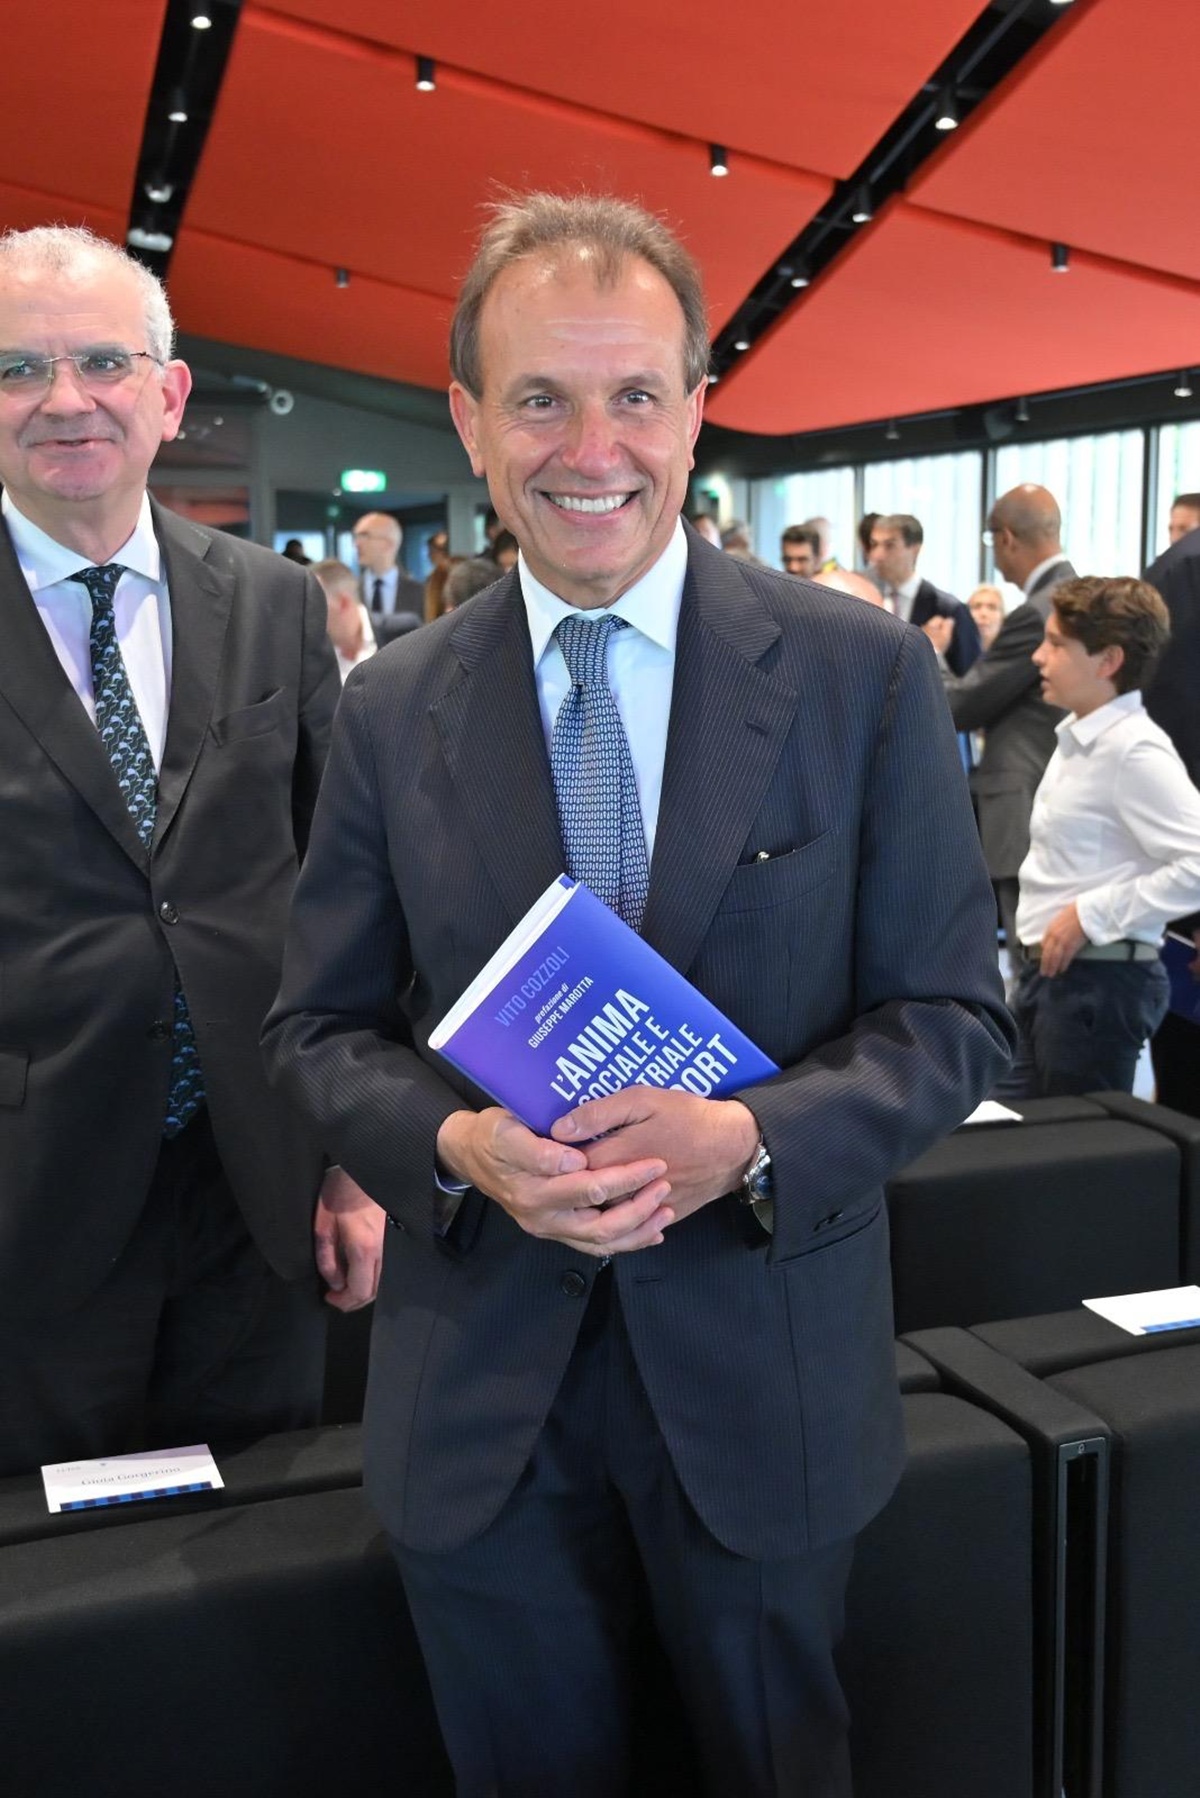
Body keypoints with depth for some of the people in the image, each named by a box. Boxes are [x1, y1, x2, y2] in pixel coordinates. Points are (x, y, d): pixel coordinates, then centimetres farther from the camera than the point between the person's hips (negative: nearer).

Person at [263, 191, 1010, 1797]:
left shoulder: (865, 675, -7)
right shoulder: (390, 711, -2)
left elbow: (954, 1018, -5)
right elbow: (319, 1029, 3)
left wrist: (752, 1139, -23)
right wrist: (456, 1142, -19)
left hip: (762, 1377, -1)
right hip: (478, 1402, 1)